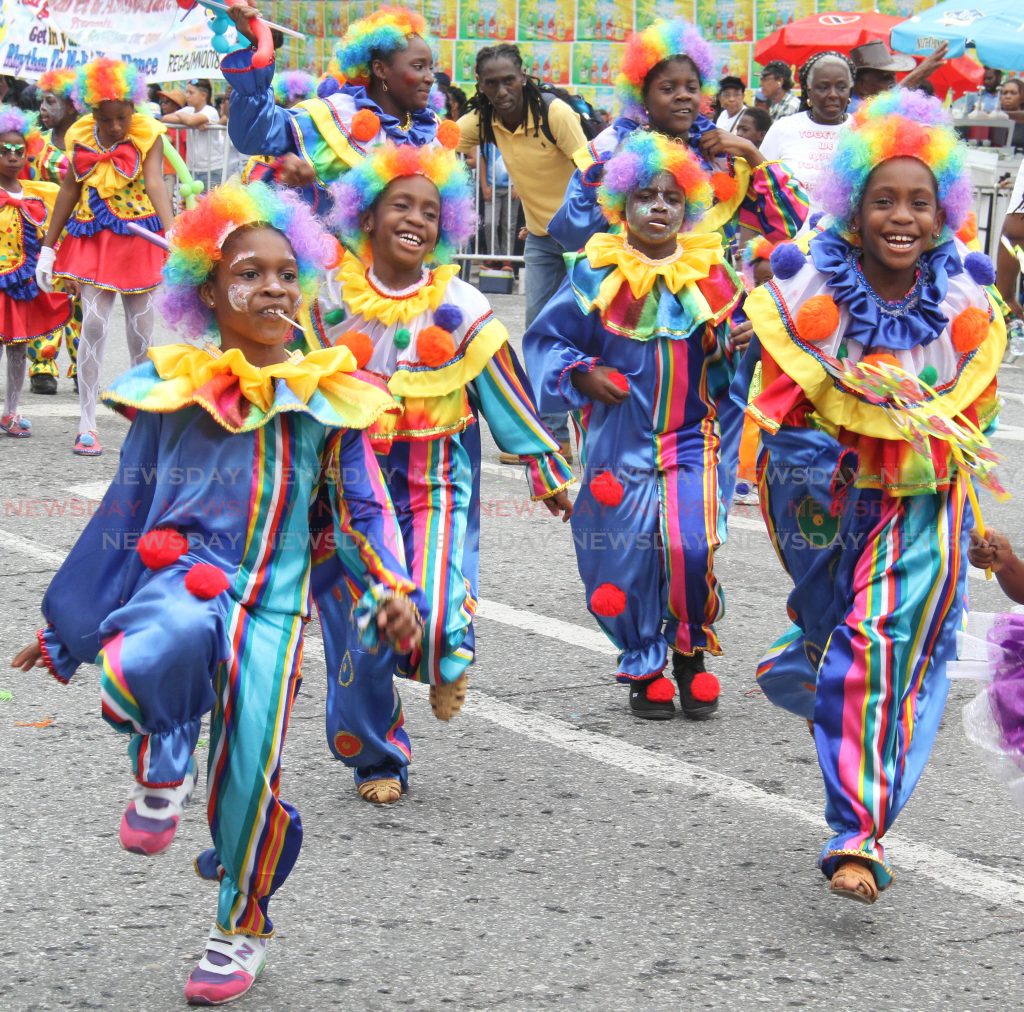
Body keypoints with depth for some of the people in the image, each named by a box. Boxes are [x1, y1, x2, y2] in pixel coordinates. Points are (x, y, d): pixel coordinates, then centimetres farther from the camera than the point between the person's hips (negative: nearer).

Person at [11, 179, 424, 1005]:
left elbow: (362, 510, 9)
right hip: (180, 574, -1)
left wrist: (392, 589, -11)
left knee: (249, 770, -2)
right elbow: (126, 510, 11)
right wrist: (68, 624, 15)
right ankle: (162, 774, -4)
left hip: (273, 602, 1)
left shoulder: (329, 397, 4)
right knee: (161, 649, -37)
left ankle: (244, 924, 26)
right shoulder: (170, 390, 3)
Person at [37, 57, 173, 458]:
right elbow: (69, 190, 6)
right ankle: (87, 425, -4)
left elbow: (155, 183, -23)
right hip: (93, 238, 1)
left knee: (140, 326, 5)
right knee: (93, 323, -8)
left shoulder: (148, 135, -10)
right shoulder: (79, 136, -2)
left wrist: (172, 233, -39)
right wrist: (47, 248, 7)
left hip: (138, 238, -1)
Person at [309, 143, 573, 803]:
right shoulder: (331, 301, -1)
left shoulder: (460, 307, -2)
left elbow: (507, 393, 6)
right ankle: (377, 759, 23)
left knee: (435, 612, -20)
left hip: (438, 487, -1)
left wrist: (548, 471, 9)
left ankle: (449, 660, 17)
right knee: (359, 631, 1)